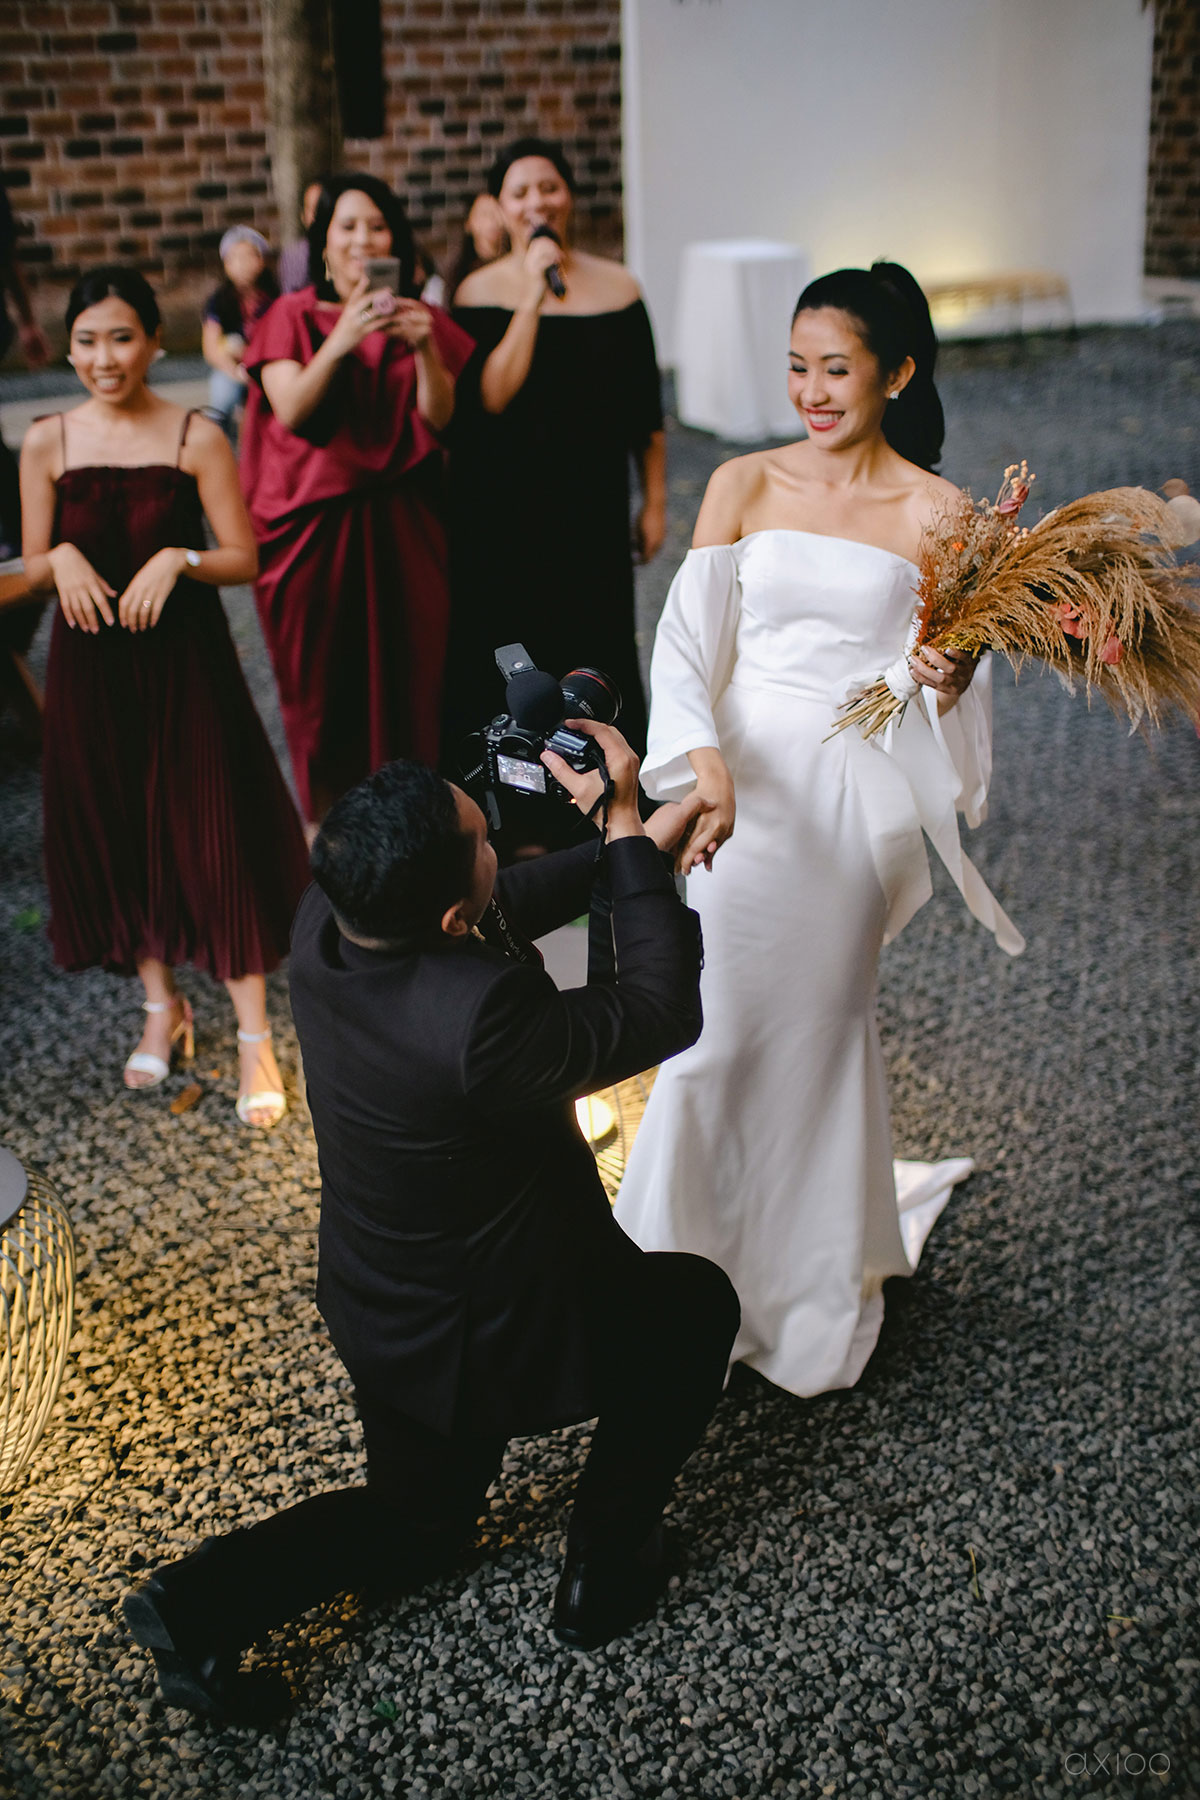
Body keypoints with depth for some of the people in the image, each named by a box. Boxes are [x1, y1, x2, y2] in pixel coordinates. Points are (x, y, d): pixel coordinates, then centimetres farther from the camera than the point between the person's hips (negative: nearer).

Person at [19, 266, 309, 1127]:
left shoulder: (197, 436, -6)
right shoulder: (48, 442, 2)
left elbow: (244, 559, -4)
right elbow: (32, 566, 7)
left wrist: (180, 558, -22)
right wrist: (62, 560, -15)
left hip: (185, 658, -3)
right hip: (91, 665, 3)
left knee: (215, 835, -2)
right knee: (114, 835, 11)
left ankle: (256, 1037, 7)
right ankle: (162, 1006, 31)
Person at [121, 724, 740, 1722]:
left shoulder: (324, 919, -16)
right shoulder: (476, 1014, -39)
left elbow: (506, 907, 4)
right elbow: (663, 1011, -22)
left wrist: (628, 844, 1)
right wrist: (626, 831, -16)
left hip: (378, 1312, 7)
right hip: (493, 1337, -7)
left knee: (418, 1526, 30)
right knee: (699, 1305, 22)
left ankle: (204, 1596, 11)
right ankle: (604, 1573, 27)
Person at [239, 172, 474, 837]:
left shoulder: (420, 319, 7)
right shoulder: (294, 317, 1)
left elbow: (441, 420, -3)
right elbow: (290, 411, -14)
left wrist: (426, 349, -20)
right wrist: (340, 342, -29)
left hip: (401, 524, 2)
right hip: (314, 524, -1)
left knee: (408, 669, 3)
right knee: (322, 676, 4)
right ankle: (325, 819, 16)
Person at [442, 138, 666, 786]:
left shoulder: (617, 288, 3)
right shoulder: (481, 291, -3)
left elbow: (647, 413, 8)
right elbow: (491, 396, -18)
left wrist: (654, 503, 7)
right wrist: (532, 297, -18)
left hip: (593, 506, 2)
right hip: (502, 508, -1)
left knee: (595, 647, 7)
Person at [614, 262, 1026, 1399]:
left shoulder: (937, 514, 0)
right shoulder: (744, 486, 4)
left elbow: (947, 685, 5)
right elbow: (685, 646, -3)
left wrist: (952, 679, -19)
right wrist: (705, 764, -20)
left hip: (854, 797, -1)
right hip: (742, 788, 1)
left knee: (815, 1032, 8)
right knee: (717, 1027, 3)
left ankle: (814, 1301, 31)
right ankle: (696, 1276, 26)